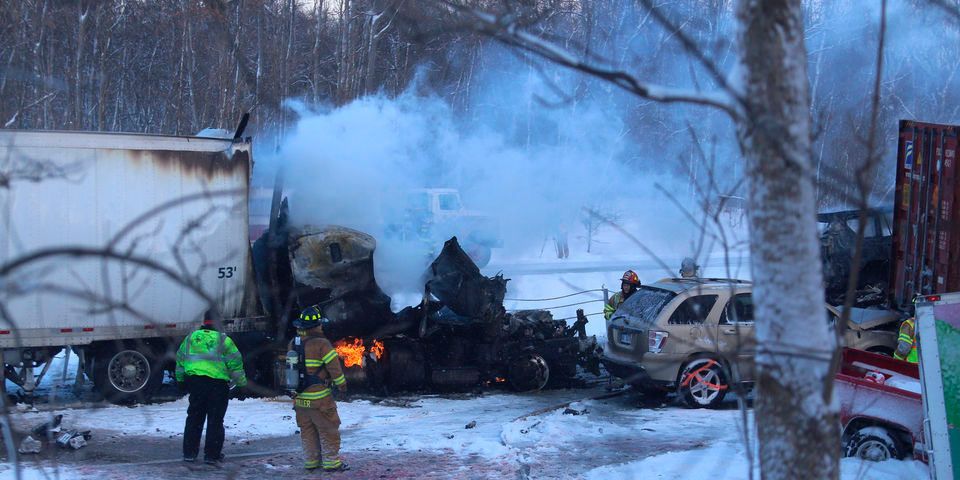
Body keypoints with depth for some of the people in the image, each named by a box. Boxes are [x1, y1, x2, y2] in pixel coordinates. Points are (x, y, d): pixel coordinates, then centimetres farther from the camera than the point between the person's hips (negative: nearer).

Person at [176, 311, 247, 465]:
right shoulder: (223, 340, -3)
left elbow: (180, 360, 17)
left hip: (195, 382, 4)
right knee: (215, 420, 4)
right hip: (217, 384, -4)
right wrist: (241, 381, 10)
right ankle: (212, 454, 5)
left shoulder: (190, 338, 10)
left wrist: (181, 380, 28)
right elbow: (235, 362, -3)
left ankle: (189, 452, 18)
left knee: (194, 418, 15)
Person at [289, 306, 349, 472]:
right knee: (328, 430, 4)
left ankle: (311, 462, 21)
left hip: (299, 398, 6)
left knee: (307, 431, 16)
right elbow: (334, 367, -13)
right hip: (319, 398, -6)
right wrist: (342, 384, 1)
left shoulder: (293, 344, 2)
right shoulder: (321, 344, -17)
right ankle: (331, 462, 6)